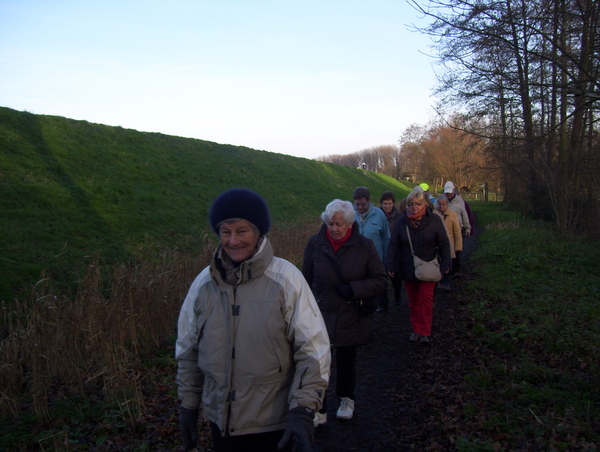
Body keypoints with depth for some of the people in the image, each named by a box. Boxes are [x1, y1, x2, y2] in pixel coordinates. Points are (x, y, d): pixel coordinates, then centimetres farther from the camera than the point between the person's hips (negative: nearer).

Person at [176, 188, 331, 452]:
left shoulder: (286, 279, -14)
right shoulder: (204, 283, -2)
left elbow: (313, 349, -13)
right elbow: (187, 350, 9)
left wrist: (302, 410, -18)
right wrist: (188, 405, 11)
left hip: (273, 424, -3)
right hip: (220, 420, 4)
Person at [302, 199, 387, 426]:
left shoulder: (365, 246, -11)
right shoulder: (315, 243, -8)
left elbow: (381, 280, -6)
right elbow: (307, 280, 3)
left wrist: (353, 289, -19)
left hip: (350, 317, 0)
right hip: (320, 315, 0)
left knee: (346, 359, 19)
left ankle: (346, 399, 42)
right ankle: (318, 410, 13)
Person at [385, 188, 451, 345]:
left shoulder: (434, 220, -6)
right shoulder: (402, 221, -2)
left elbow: (444, 244, -2)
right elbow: (394, 244, 1)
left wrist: (445, 264, -6)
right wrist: (391, 265, -2)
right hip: (408, 269, 2)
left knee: (426, 299, -5)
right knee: (413, 301, 11)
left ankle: (425, 333, 0)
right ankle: (416, 330, 22)